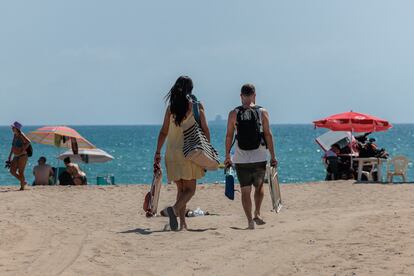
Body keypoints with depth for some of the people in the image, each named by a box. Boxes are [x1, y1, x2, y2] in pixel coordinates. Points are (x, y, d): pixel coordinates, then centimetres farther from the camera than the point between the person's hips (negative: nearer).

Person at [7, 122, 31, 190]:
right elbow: (13, 147, 20)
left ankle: (22, 186, 4)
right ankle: (24, 182, 21)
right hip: (16, 156, 9)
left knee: (20, 172, -6)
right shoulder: (15, 135, 11)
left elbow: (28, 142, -29)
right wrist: (10, 156, 19)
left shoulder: (21, 135, -14)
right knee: (12, 171, 6)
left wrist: (22, 151, -24)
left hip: (22, 156, -9)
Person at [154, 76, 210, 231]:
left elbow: (163, 132, 4)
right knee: (190, 189, 2)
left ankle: (182, 223, 7)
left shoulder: (171, 107, 5)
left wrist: (158, 153, 9)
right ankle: (175, 209, -25)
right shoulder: (196, 106, -3)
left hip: (172, 152, 4)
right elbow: (205, 130, -3)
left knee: (181, 189, 13)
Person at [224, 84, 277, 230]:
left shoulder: (234, 114, 1)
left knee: (245, 190, 5)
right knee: (259, 186, 19)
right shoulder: (262, 112, -1)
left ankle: (250, 220, 0)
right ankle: (257, 214, 6)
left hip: (241, 159, 0)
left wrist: (227, 156, 10)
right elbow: (268, 135, -2)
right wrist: (273, 156, 3)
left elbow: (229, 136, 1)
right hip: (259, 157, 0)